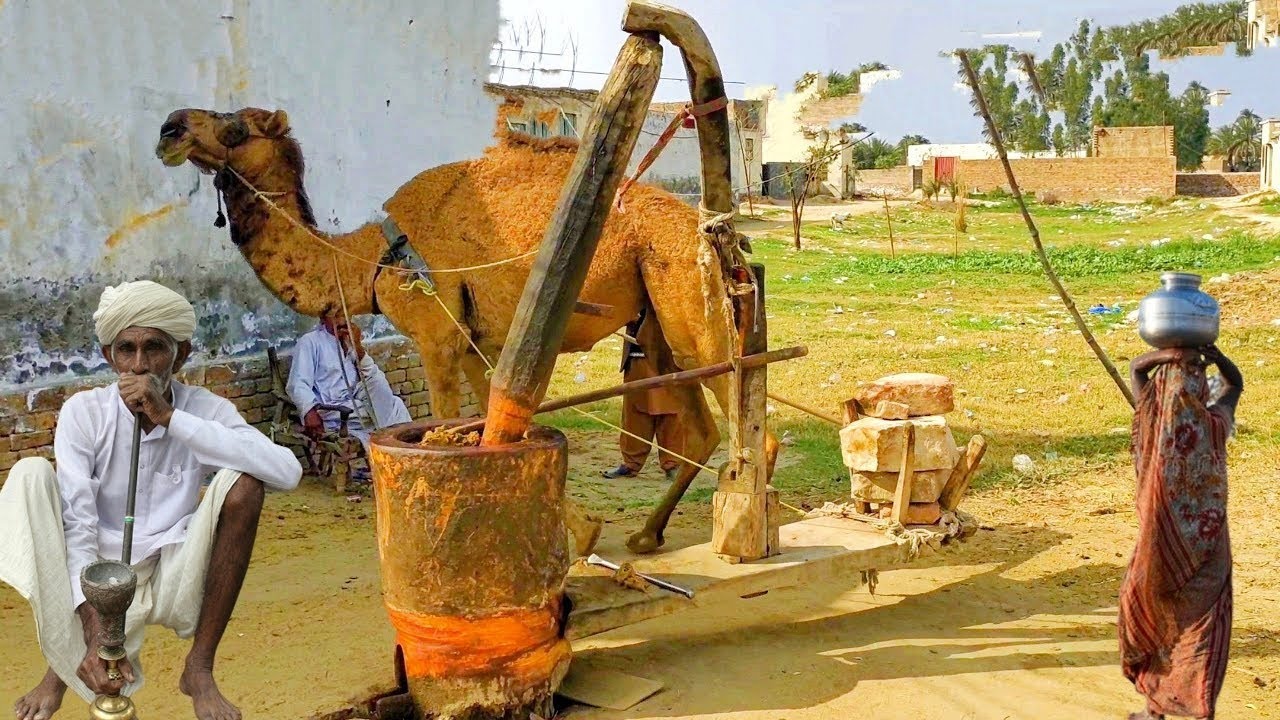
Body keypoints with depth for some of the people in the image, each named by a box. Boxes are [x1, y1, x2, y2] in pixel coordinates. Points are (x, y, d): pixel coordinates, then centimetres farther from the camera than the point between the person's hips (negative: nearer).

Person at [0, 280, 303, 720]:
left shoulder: (205, 410, -8)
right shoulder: (83, 412, -9)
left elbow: (287, 472, -27)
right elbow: (76, 526, -19)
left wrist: (170, 417, -28)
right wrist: (96, 636, -34)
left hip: (173, 584, 0)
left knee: (241, 481, -23)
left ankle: (199, 667, -15)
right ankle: (64, 662, -14)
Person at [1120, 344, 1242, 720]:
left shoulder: (1154, 421, -11)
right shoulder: (1213, 425, -11)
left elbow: (1137, 366, 6)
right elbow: (1236, 383, 10)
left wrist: (1165, 356, -10)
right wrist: (1215, 356, -5)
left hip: (1159, 547, 1)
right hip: (1208, 553, -1)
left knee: (1155, 624, 17)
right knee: (1201, 637, 6)